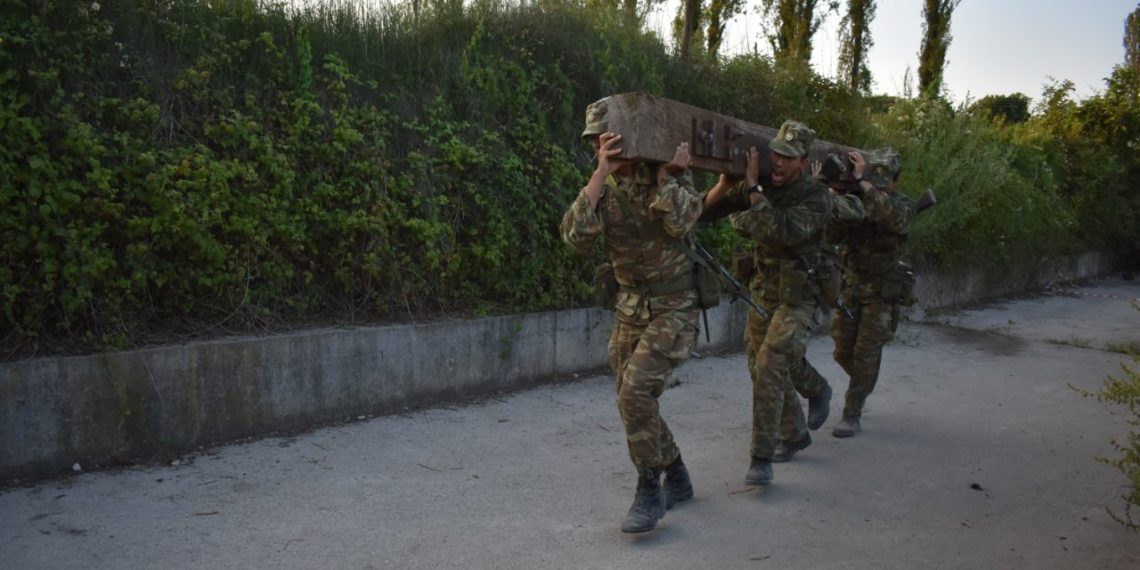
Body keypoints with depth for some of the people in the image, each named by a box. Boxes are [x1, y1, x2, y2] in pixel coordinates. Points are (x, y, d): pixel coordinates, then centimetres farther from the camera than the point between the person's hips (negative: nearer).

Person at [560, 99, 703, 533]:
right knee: (632, 400, 9)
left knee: (636, 390, -21)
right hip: (629, 308, 6)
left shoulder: (671, 171, -8)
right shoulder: (603, 186, 1)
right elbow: (576, 237, -17)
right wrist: (600, 175, -22)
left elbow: (681, 221, -28)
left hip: (674, 307, -5)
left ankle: (649, 491, -4)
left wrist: (664, 171, -19)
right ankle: (677, 479, 31)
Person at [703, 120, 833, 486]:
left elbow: (783, 232, -33)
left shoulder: (816, 196, -16)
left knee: (769, 367, -18)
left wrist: (753, 187, -31)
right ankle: (795, 435, 38)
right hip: (763, 291, 6)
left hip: (797, 297, -6)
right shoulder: (760, 188, -1)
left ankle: (762, 458, -8)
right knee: (761, 369, 14)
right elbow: (707, 208, -5)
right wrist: (727, 180, -22)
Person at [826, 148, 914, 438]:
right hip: (850, 286, 3)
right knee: (843, 352, 10)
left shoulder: (902, 205, -11)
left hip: (881, 293, -3)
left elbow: (892, 216, -37)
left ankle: (852, 414, 5)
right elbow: (832, 235, -15)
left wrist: (864, 183, -40)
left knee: (866, 354, -5)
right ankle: (862, 388, 39)